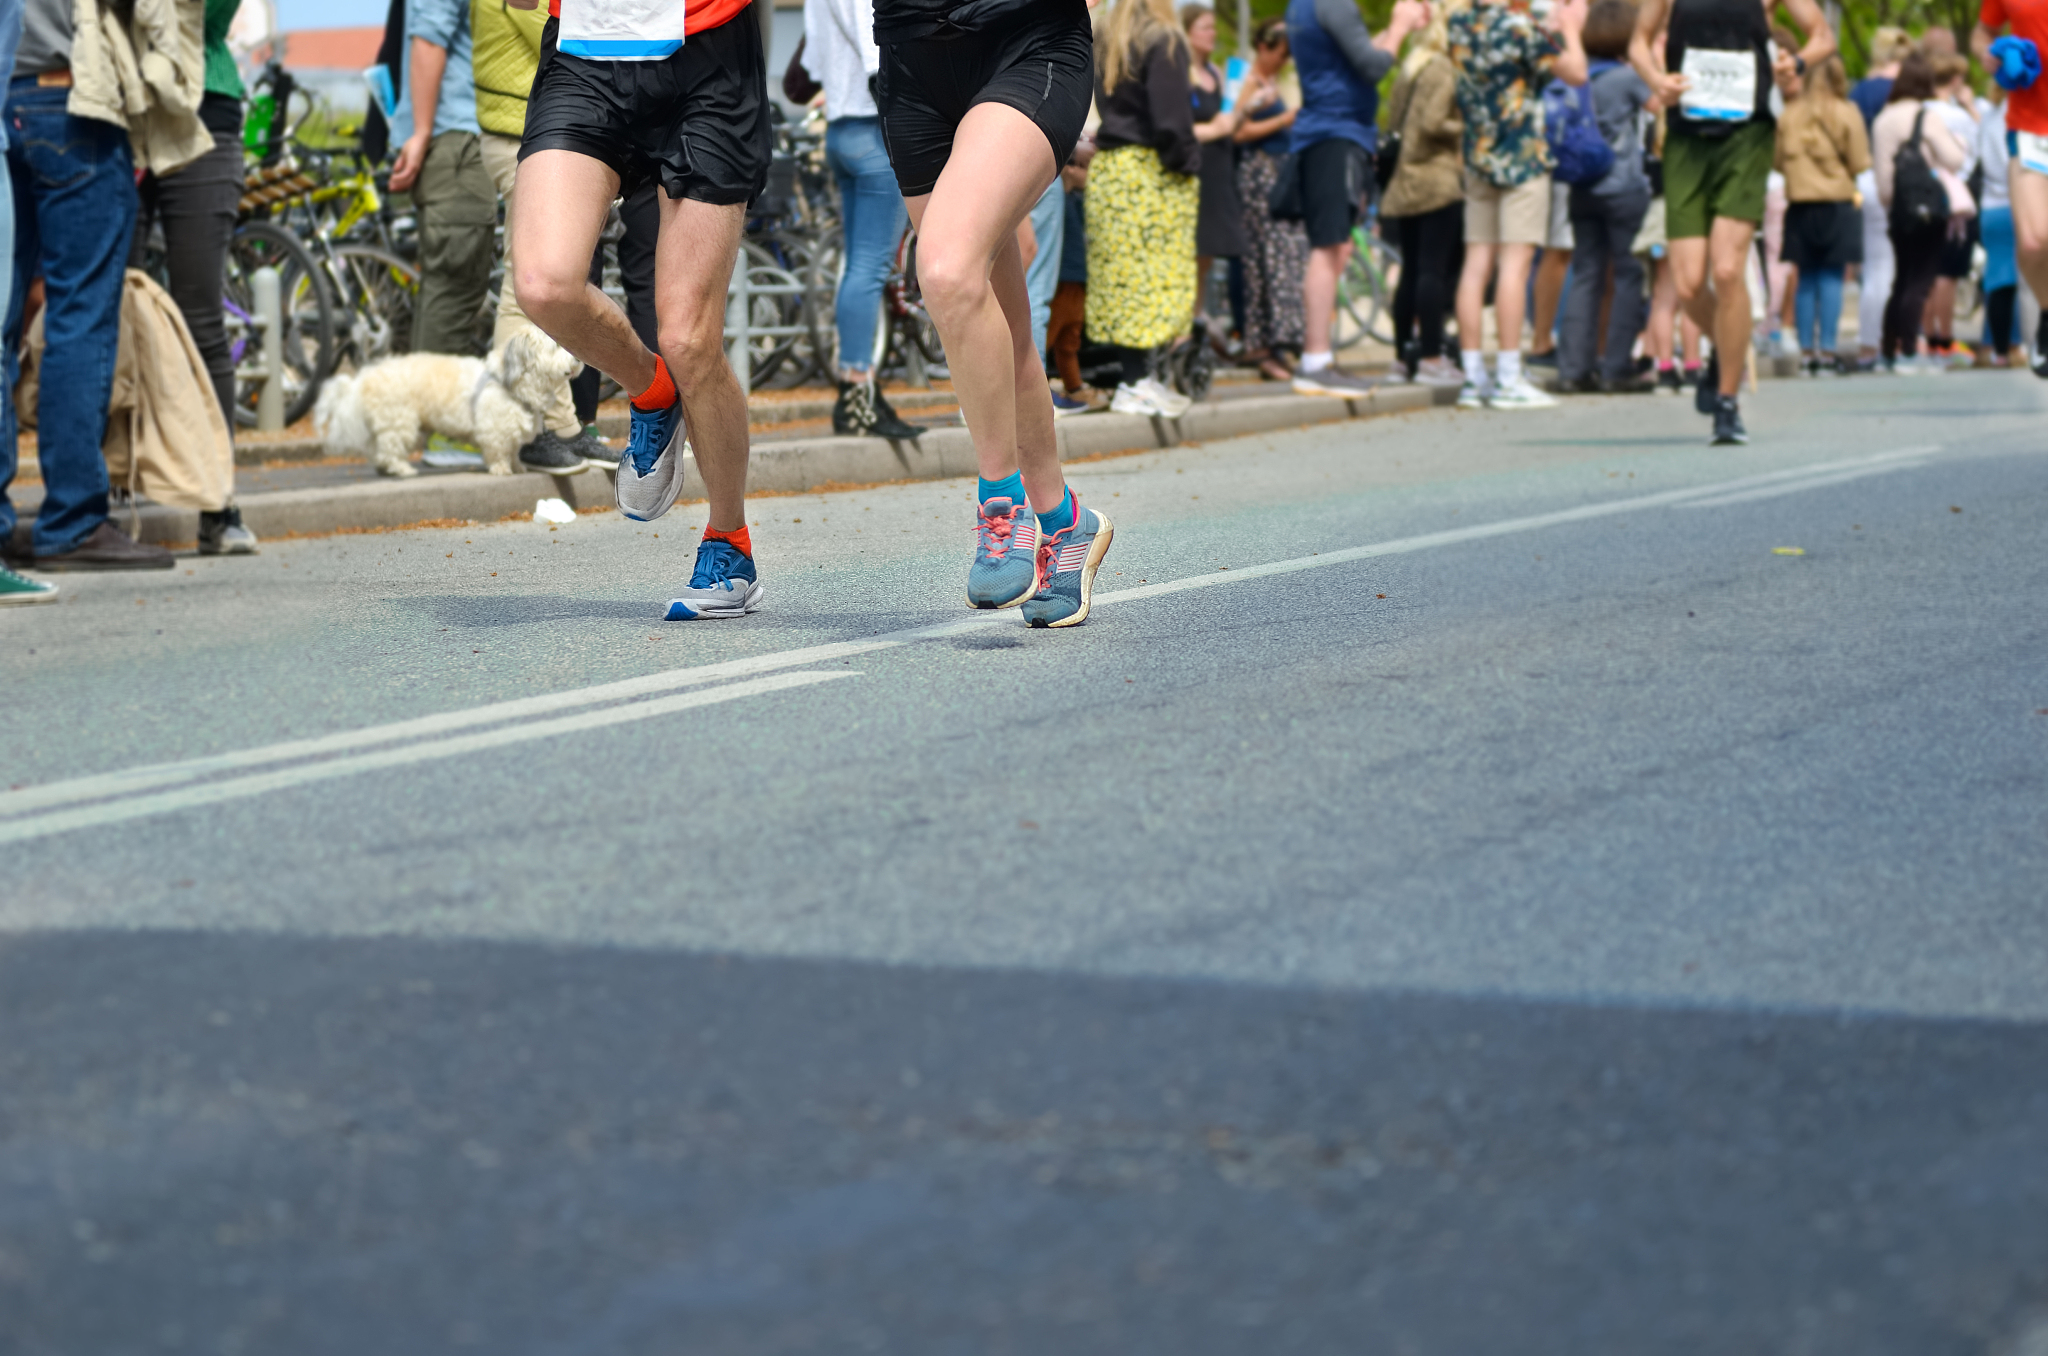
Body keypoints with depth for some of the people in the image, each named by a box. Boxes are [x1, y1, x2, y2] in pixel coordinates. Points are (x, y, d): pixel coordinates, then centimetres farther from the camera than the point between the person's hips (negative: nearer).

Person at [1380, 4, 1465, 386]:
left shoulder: (1411, 68, 18)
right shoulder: (1445, 70, -9)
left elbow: (1393, 121, 19)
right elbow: (1433, 123, -19)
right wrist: (1467, 129, -5)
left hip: (1405, 183, 9)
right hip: (1438, 180, -9)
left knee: (1411, 271, 12)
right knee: (1435, 270, -10)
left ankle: (1404, 353, 16)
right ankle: (1430, 357, -13)